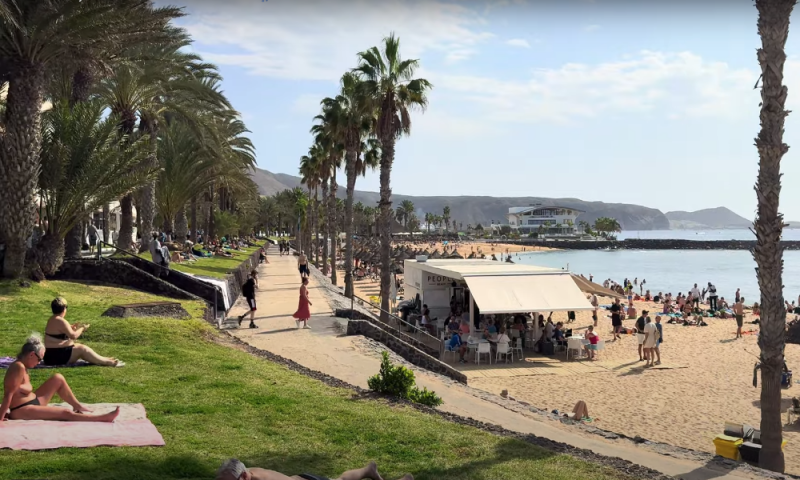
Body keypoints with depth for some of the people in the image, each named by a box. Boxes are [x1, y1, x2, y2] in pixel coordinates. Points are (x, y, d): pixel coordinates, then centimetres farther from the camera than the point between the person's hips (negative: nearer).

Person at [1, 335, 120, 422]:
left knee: (58, 378, 11)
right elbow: (8, 394, -25)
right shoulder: (19, 367, -24)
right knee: (66, 413, -16)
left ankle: (77, 406, 19)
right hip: (21, 411, -10)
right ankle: (104, 418, -17)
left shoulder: (22, 366, 6)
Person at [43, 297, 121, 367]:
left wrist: (71, 327, 26)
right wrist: (82, 329, -4)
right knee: (82, 349, -11)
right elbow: (73, 336, -20)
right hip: (57, 356, -11)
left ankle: (102, 359, 12)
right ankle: (106, 362, -7)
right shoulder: (61, 321, -20)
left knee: (78, 347, 14)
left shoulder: (51, 320, 11)